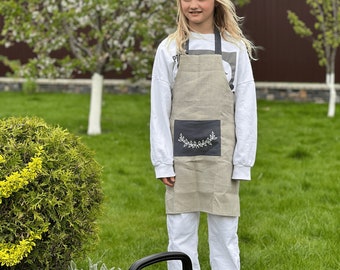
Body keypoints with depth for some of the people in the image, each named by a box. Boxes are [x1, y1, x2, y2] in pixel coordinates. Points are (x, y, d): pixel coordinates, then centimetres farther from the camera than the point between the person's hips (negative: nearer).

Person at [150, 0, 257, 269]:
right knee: (180, 234, 6)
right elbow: (159, 110, 4)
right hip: (181, 155, 1)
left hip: (221, 154, -1)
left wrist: (243, 161, -2)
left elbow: (245, 108, 2)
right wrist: (163, 161, 0)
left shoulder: (235, 48, 2)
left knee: (225, 233, 4)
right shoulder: (169, 49, 5)